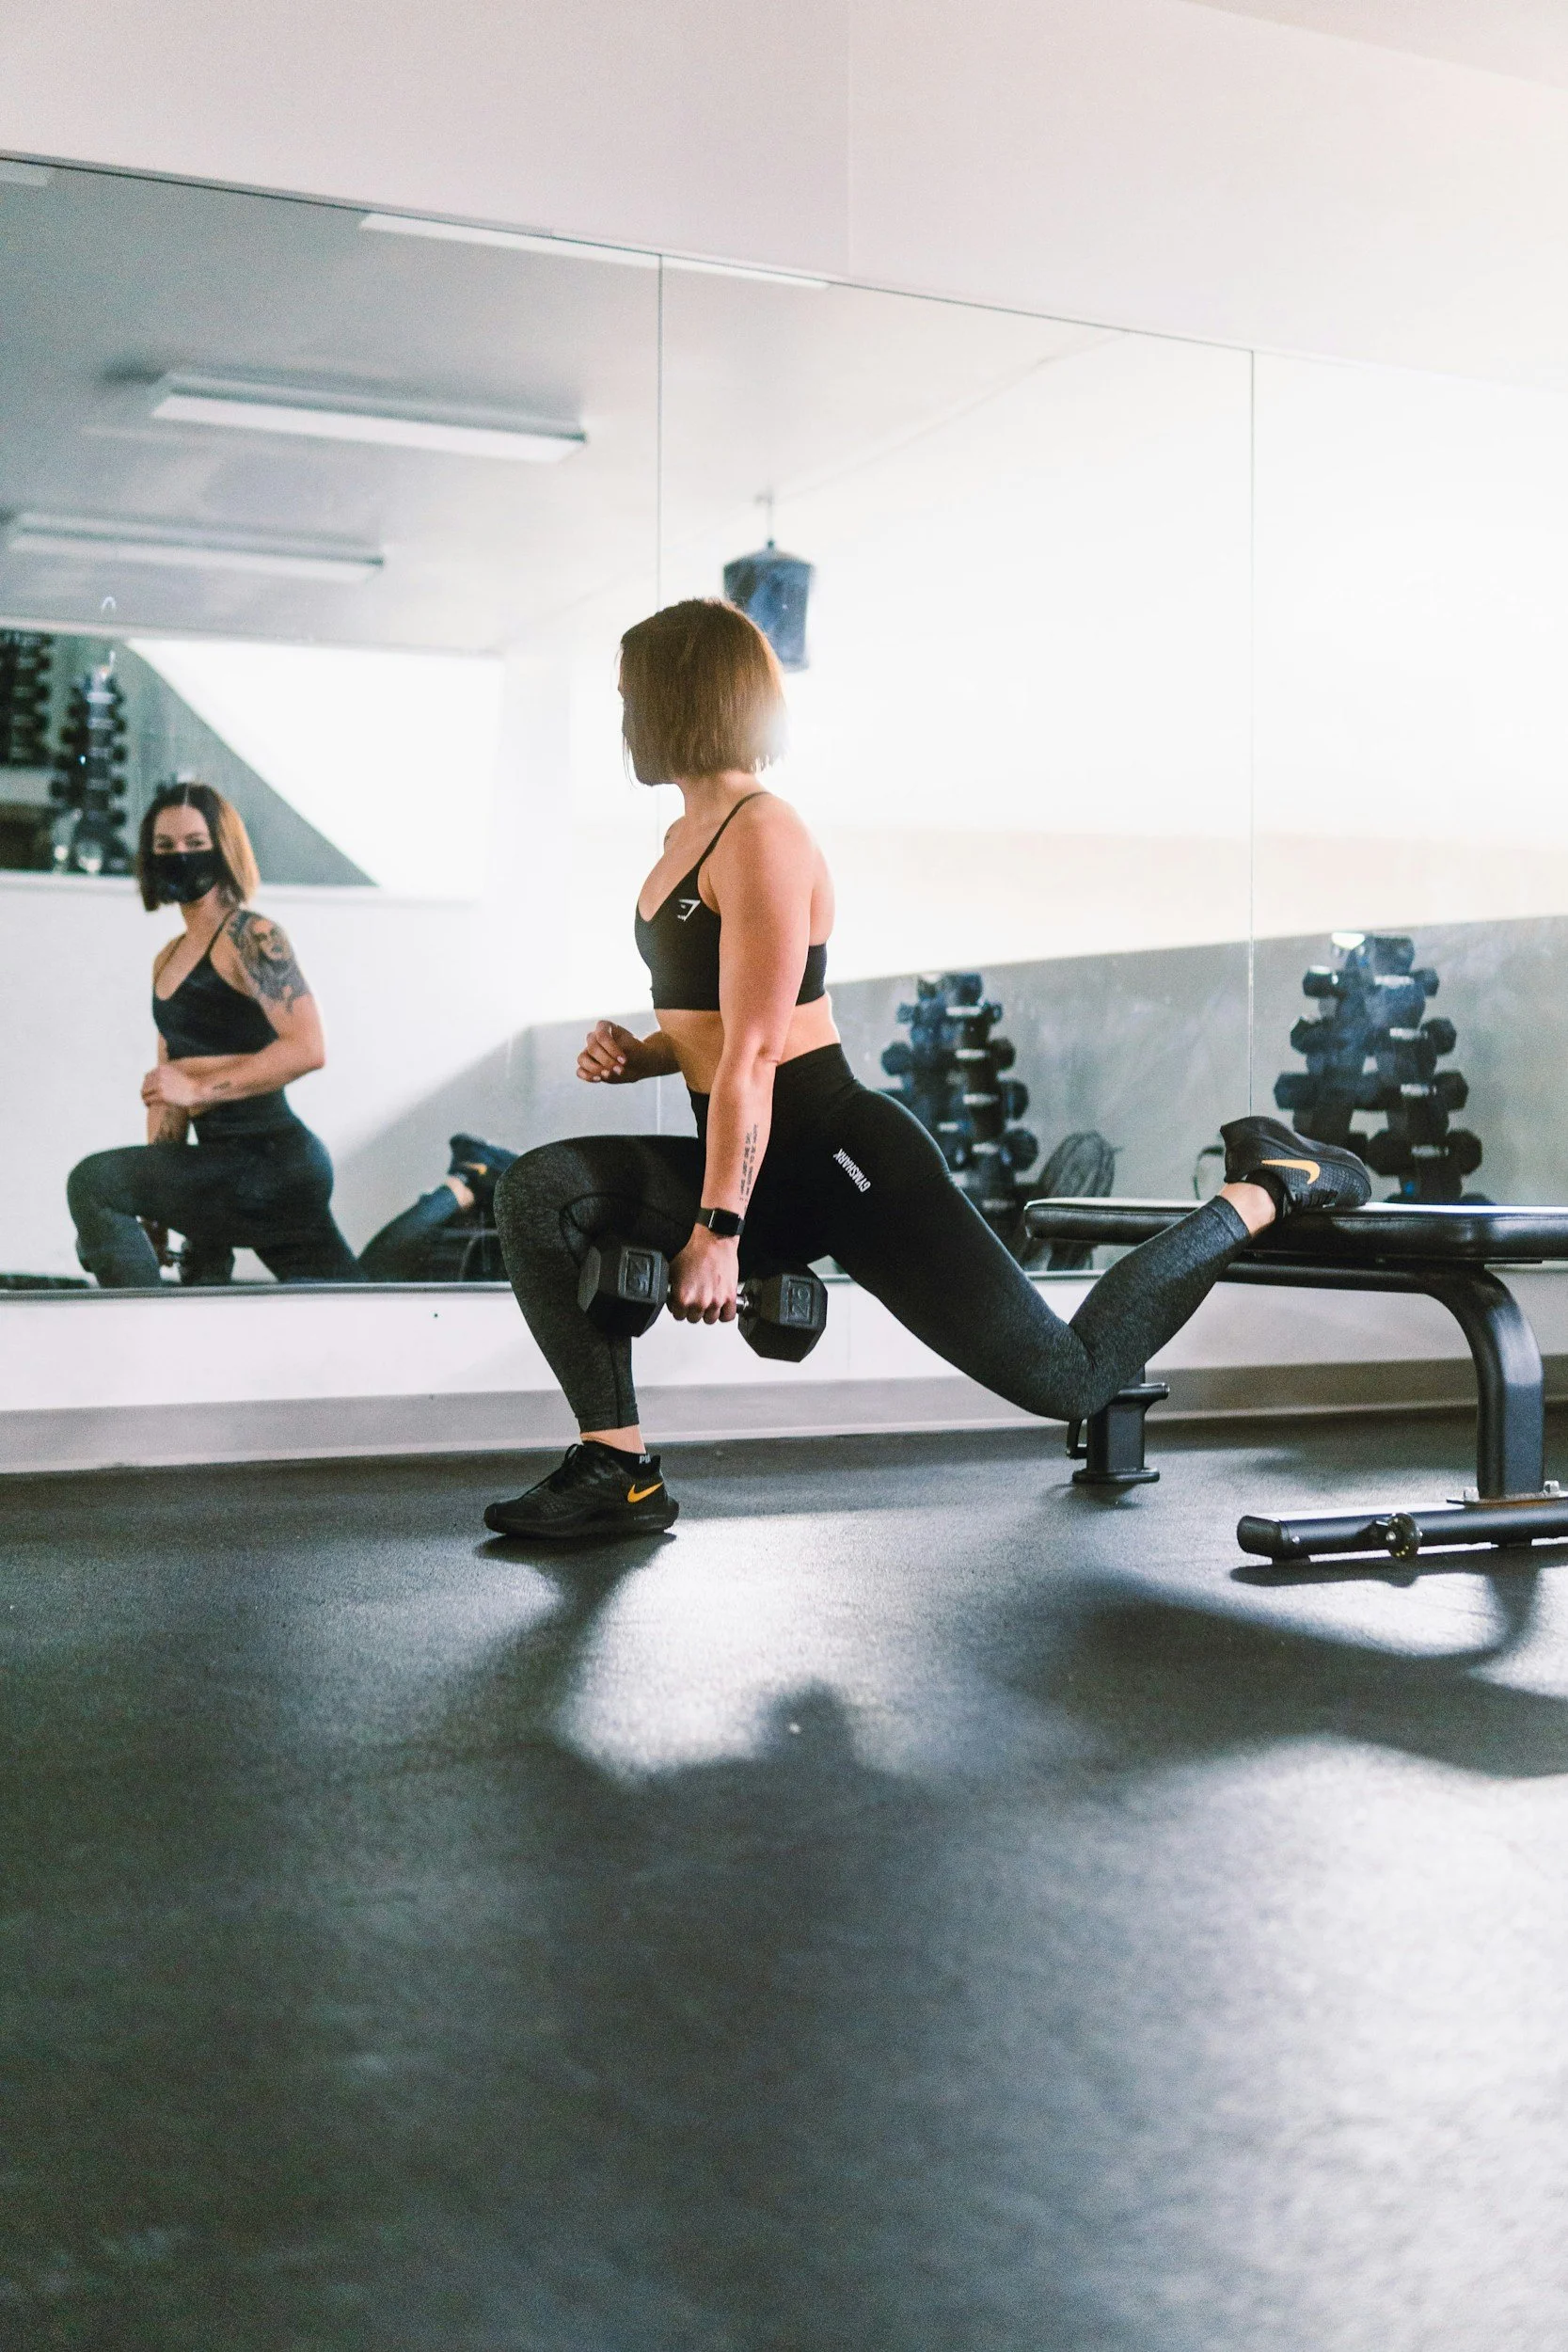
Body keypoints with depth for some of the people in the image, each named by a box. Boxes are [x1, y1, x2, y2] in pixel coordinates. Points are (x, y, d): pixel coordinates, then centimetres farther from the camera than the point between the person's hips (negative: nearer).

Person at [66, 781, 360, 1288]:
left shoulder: (251, 935, -8)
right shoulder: (167, 959, 18)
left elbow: (307, 1048, -19)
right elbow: (167, 1090, 18)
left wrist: (200, 1084, -19)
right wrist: (152, 1217, 11)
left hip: (272, 1161, -9)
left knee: (92, 1182, -16)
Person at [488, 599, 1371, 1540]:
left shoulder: (761, 838, -16)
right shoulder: (691, 836, 14)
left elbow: (753, 1054, -20)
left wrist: (719, 1231, -21)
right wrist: (641, 1055, 2)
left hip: (849, 1165, -9)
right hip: (773, 1177, 9)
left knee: (1069, 1378, -4)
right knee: (541, 1191, -9)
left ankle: (1266, 1189, 15)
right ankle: (620, 1472, -7)